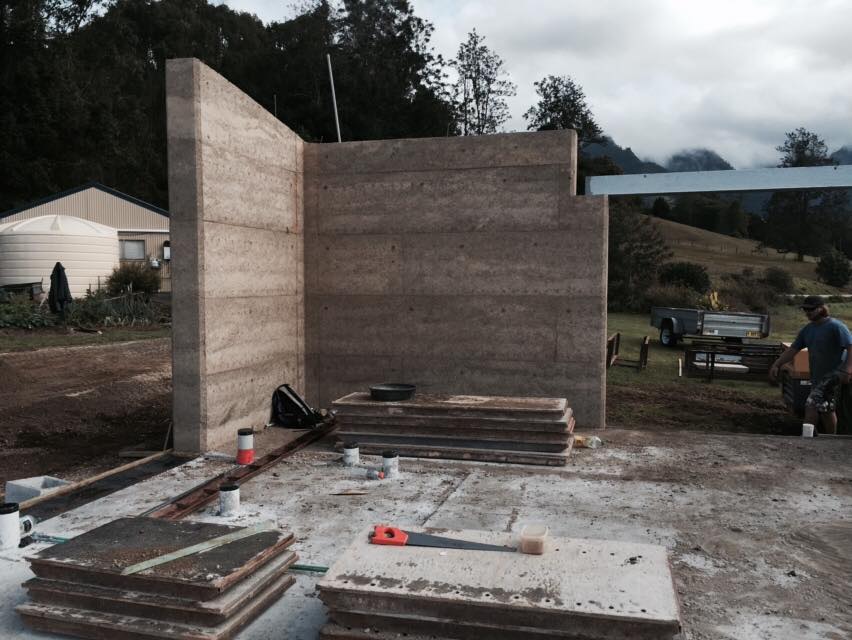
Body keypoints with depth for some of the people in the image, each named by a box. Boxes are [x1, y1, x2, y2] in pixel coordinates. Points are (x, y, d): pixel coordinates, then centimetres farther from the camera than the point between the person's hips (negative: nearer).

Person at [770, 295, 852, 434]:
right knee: (826, 410, 15)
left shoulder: (835, 326, -12)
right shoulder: (807, 329, 12)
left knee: (811, 408, -16)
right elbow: (793, 349, 12)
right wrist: (776, 364, 2)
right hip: (817, 378, 8)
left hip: (833, 376, -8)